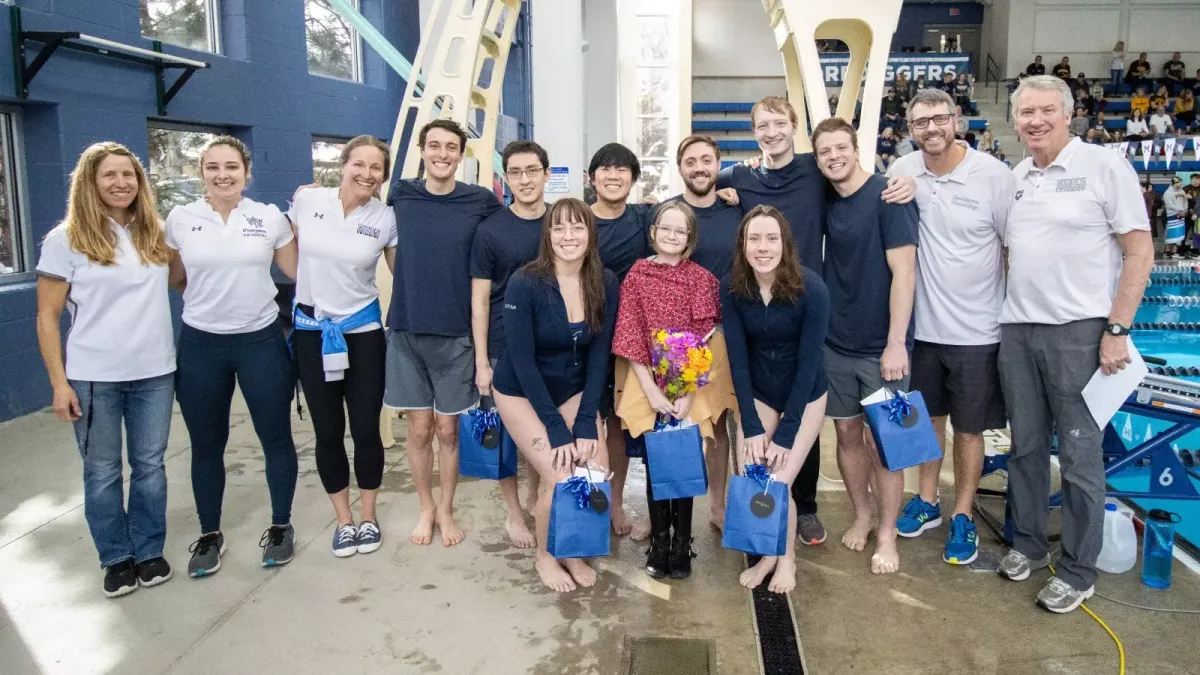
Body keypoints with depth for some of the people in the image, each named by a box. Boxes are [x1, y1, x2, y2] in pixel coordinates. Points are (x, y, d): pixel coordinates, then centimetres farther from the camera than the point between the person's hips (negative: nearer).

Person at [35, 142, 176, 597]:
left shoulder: (156, 235, 6)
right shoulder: (65, 240, -4)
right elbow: (47, 317, -3)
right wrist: (59, 383, -8)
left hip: (155, 373, 3)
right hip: (93, 378, -3)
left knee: (150, 465, 11)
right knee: (102, 471, 8)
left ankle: (149, 552, 26)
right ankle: (116, 558, 23)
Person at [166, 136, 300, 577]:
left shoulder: (270, 218, -1)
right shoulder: (180, 219, 1)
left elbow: (298, 271, 5)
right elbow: (175, 279, 13)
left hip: (261, 341, -1)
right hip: (201, 345, 1)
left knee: (276, 438, 6)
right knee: (206, 445, 11)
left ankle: (280, 526, 24)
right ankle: (209, 535, 27)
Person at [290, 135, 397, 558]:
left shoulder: (385, 219, -6)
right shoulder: (307, 200, -5)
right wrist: (311, 286, 8)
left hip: (363, 330, -1)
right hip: (312, 330, 1)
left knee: (366, 428, 3)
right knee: (328, 431, 8)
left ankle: (368, 516, 24)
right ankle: (343, 520, 24)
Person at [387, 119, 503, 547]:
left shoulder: (481, 201, -4)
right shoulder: (400, 194, 1)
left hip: (456, 334, -1)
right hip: (406, 331, 1)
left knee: (448, 429, 9)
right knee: (419, 428, 9)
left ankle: (446, 510, 28)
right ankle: (426, 508, 28)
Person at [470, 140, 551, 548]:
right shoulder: (490, 230, -5)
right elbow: (480, 298, -4)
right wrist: (481, 361, -7)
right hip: (504, 350, -2)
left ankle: (535, 494, 36)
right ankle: (514, 514, 23)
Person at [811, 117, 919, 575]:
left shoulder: (888, 197, -12)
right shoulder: (826, 202, 5)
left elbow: (903, 272, -15)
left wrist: (896, 343, -19)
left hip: (881, 345, -5)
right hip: (836, 342, 5)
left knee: (883, 440, 2)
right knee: (847, 433, 12)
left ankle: (887, 535, 16)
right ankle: (862, 516, 30)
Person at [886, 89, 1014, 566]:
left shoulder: (993, 175, -12)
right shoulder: (901, 174, -3)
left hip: (976, 330, -3)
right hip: (922, 325, 3)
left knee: (968, 428, 9)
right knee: (928, 417, 18)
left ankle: (962, 516, 25)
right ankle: (927, 501, 35)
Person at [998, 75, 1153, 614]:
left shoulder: (1104, 166, -5)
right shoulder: (1014, 178, 11)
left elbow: (1139, 252, -7)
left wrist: (1117, 331, -13)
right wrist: (1008, 312, 10)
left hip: (1078, 331, -5)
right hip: (1017, 330, 5)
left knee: (1079, 455, 3)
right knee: (1026, 445, 14)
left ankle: (1078, 570, 17)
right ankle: (1028, 544, 30)